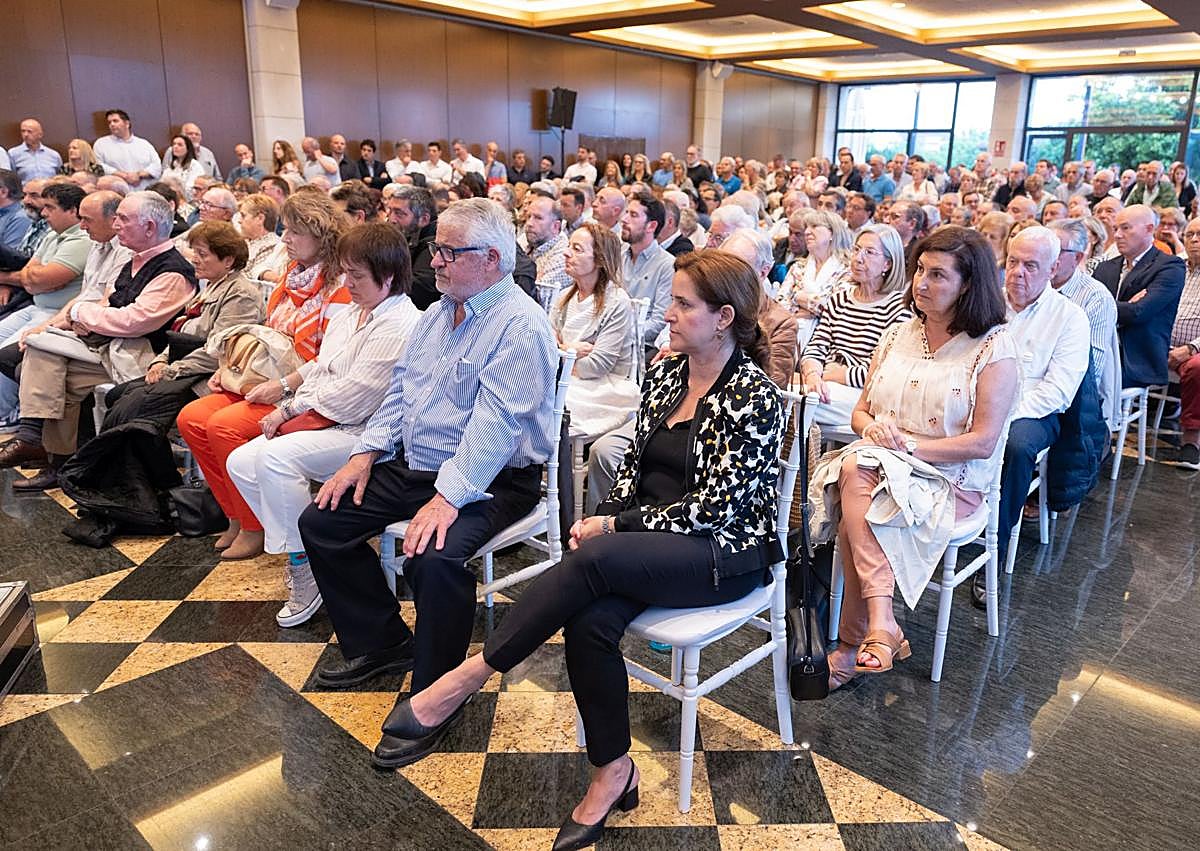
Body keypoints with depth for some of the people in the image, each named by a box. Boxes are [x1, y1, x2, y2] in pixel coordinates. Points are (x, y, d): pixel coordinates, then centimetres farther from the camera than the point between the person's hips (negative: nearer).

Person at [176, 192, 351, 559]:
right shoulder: (292, 274, 15)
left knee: (224, 425, -25)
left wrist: (284, 386, -22)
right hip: (263, 384, 9)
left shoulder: (339, 287, -12)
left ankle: (254, 528, -8)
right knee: (191, 418, -5)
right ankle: (236, 516, 4)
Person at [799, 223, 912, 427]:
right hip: (827, 387, 5)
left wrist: (828, 374, -7)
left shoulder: (899, 306, -5)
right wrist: (812, 373, -13)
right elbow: (815, 348, 9)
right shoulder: (839, 298, 18)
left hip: (864, 395, -5)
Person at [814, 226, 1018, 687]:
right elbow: (860, 411, 14)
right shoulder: (897, 334, 13)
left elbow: (982, 441, -12)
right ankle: (881, 624, -33)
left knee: (854, 518, -32)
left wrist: (908, 444, -17)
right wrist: (871, 426, -10)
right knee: (854, 469, -33)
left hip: (952, 481, -4)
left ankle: (854, 643, -23)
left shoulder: (994, 347, -5)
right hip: (879, 465, 5)